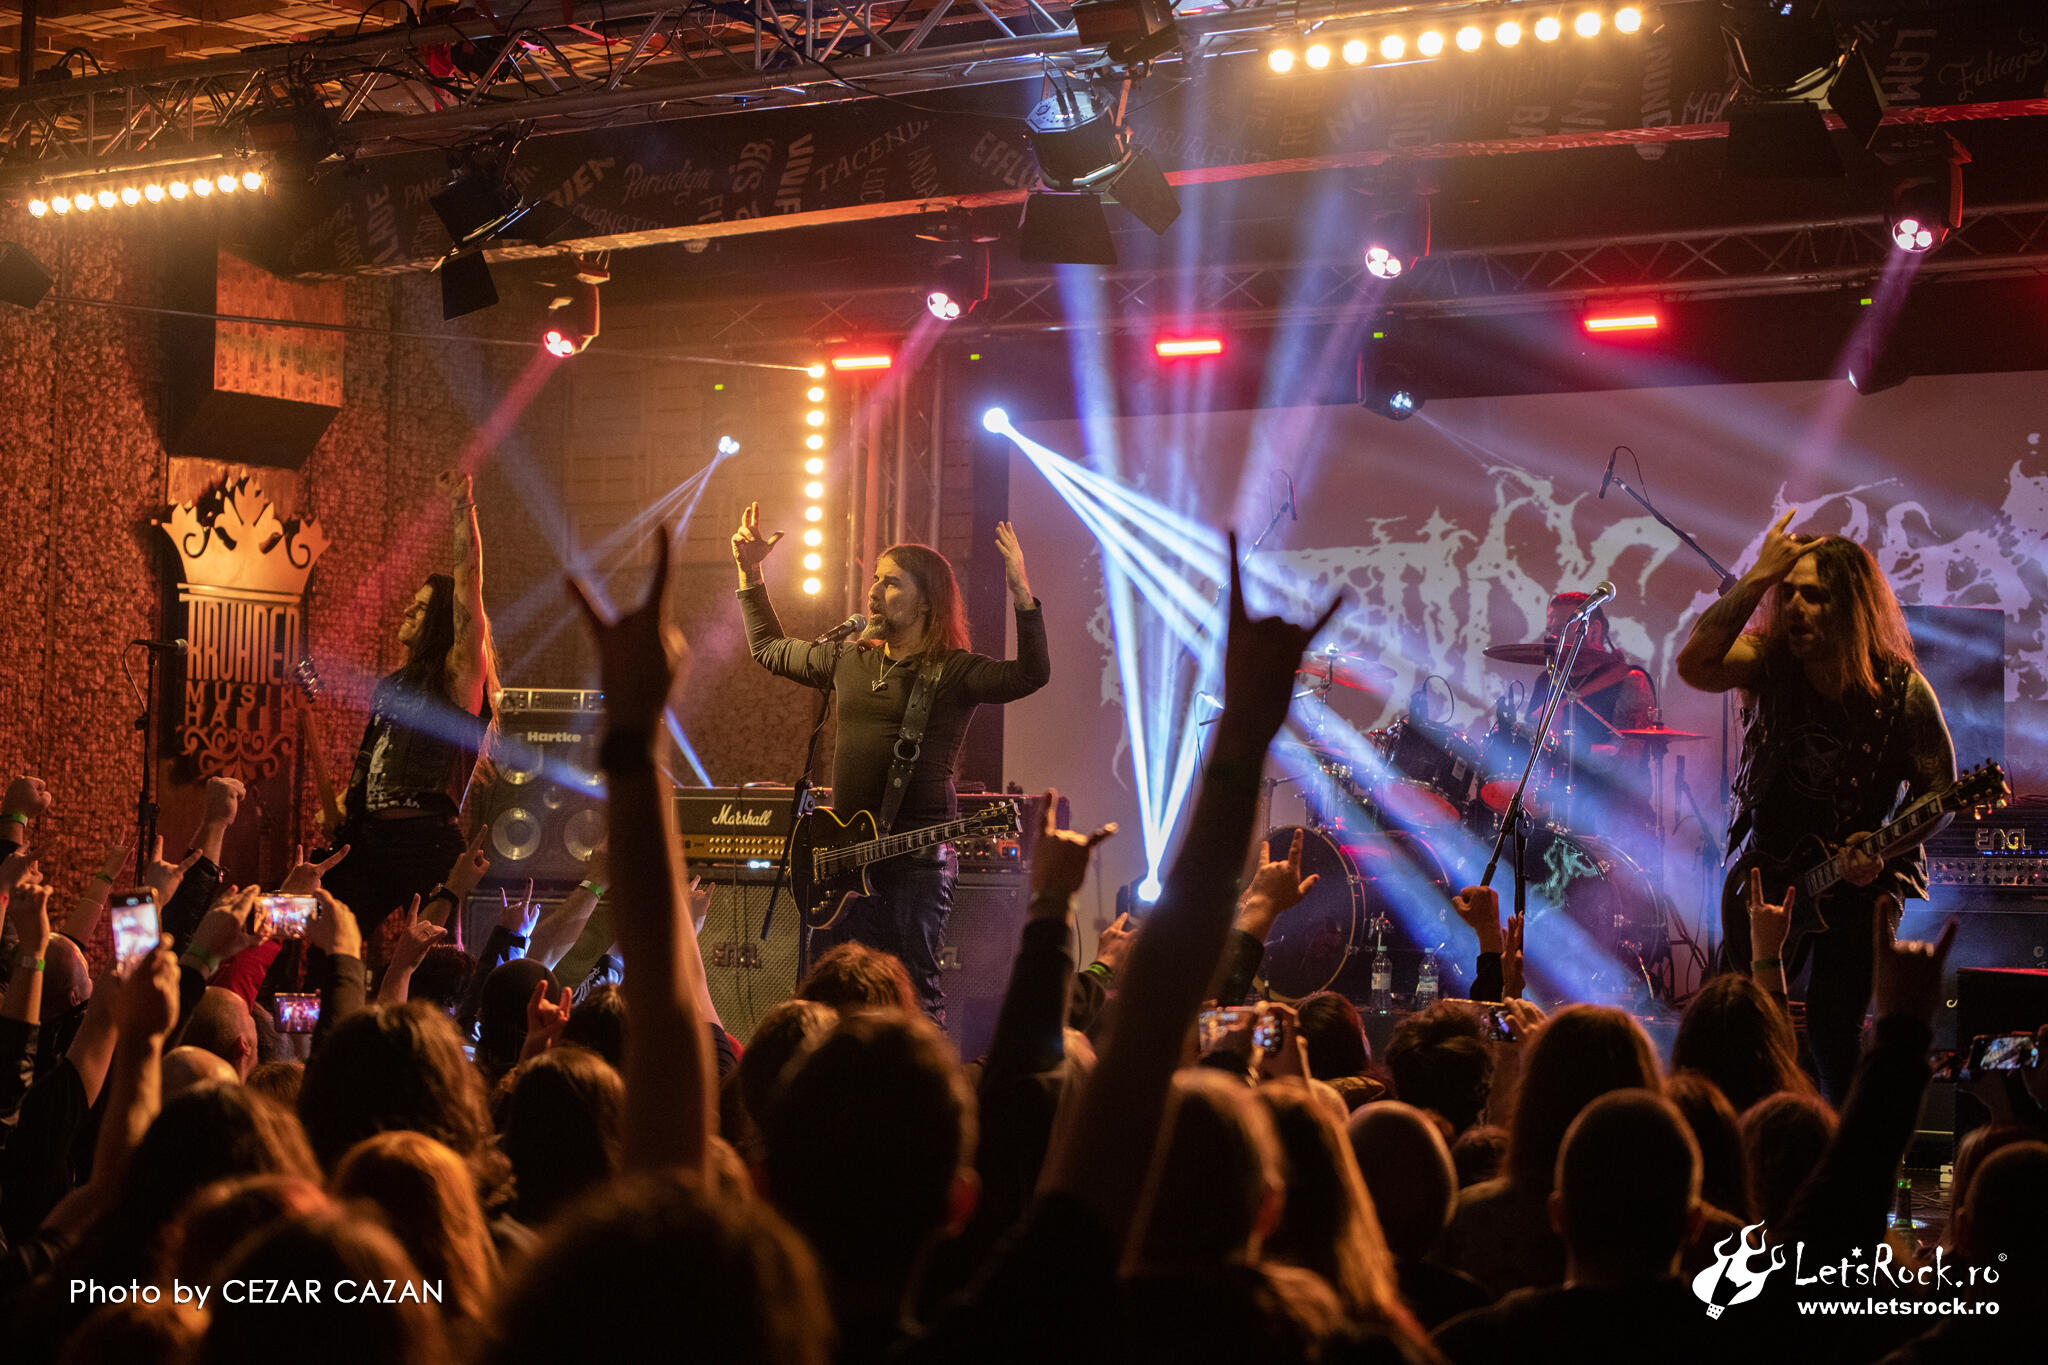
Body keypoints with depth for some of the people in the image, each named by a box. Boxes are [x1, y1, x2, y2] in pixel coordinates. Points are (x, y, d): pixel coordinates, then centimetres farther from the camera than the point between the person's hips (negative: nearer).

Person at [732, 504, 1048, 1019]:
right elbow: (769, 648, 31)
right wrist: (750, 573, 26)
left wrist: (1022, 594, -32)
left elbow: (1030, 675, -22)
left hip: (917, 859, -6)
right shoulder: (849, 660, 15)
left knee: (916, 995, -6)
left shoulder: (952, 672, -5)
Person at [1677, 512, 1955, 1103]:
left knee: (1831, 1033, -10)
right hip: (1767, 870, 3)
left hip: (1858, 880, -3)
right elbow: (1694, 665, -31)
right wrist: (1757, 579, -33)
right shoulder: (1769, 661, -10)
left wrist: (1884, 851, -18)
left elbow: (1939, 788, -3)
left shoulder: (1901, 691, -13)